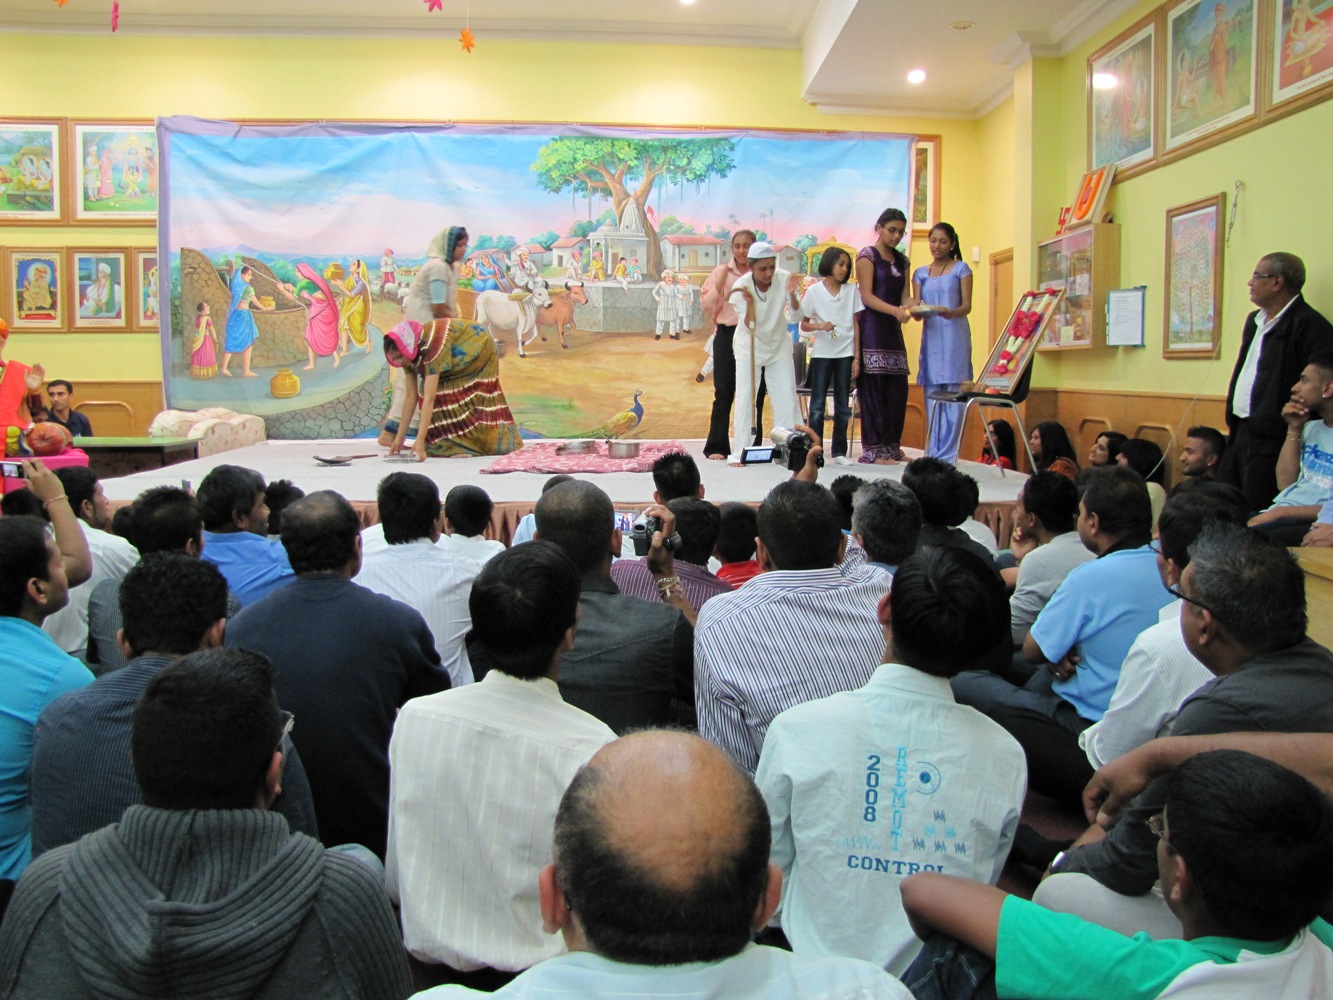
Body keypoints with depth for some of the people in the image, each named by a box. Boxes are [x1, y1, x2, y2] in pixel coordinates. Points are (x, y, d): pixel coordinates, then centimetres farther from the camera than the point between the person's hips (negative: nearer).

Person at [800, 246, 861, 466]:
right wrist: (820, 326, -18)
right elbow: (803, 324, 3)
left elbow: (856, 325, 7)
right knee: (817, 406, 0)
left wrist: (856, 357, 1)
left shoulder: (851, 291, 7)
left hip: (845, 353, 2)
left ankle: (839, 452, 11)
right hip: (821, 353, -2)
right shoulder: (814, 291, 1)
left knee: (843, 406, 5)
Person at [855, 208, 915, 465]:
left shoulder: (902, 261, 18)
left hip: (893, 330, 7)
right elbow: (866, 296, -10)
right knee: (873, 389, -8)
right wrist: (895, 310, -23)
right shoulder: (867, 255, -1)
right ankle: (874, 450, -5)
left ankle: (891, 447, 11)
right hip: (871, 330, -7)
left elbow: (905, 296, 10)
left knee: (898, 390, 4)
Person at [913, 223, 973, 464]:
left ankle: (947, 456, -8)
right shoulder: (920, 273, 16)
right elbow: (916, 310, 10)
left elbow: (967, 306, -2)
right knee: (931, 395, 2)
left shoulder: (961, 269, 6)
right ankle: (932, 453, 6)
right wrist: (919, 310, -14)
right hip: (931, 335, 4)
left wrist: (951, 313, -23)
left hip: (954, 336, -3)